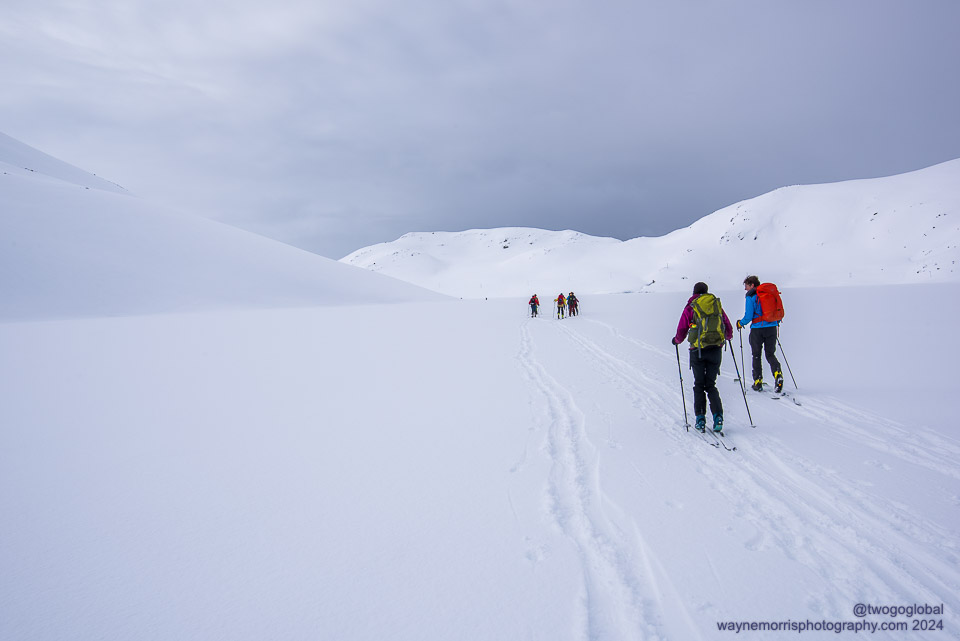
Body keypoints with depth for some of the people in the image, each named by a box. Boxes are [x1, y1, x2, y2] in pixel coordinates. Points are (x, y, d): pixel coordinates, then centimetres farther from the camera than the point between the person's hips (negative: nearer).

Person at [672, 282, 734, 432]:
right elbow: (729, 329, 15)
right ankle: (718, 416, -5)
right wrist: (728, 336, 38)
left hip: (698, 350, -2)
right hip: (716, 349, 2)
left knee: (699, 386, 9)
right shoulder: (717, 304, 11)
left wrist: (676, 340, 23)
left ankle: (700, 418, 3)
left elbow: (681, 331, 2)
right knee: (711, 385, 11)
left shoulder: (690, 307, 2)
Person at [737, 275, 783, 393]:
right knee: (770, 354, 13)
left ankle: (758, 383, 9)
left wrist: (740, 323, 6)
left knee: (756, 356, 8)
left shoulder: (751, 297, -8)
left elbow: (748, 317, -12)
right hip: (772, 328, 5)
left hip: (757, 329, -5)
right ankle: (778, 374, -13)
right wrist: (776, 321, 31)